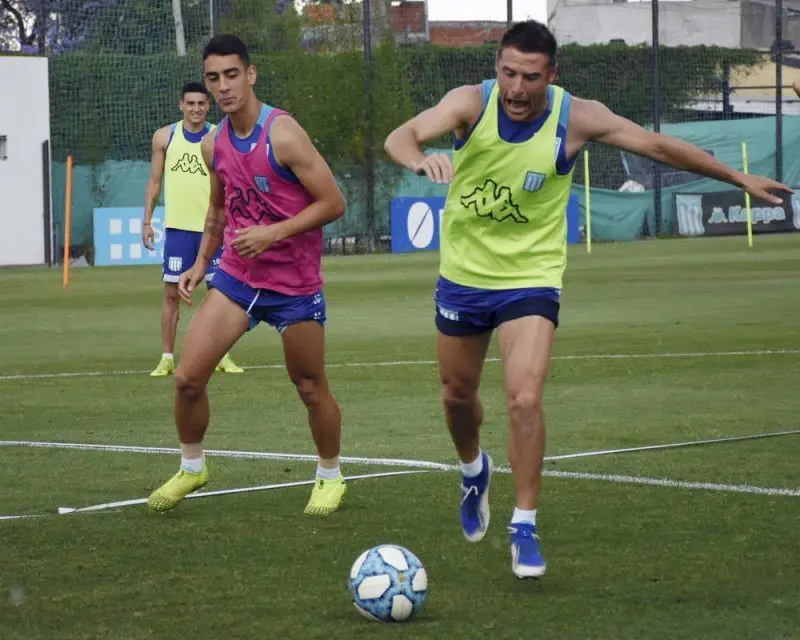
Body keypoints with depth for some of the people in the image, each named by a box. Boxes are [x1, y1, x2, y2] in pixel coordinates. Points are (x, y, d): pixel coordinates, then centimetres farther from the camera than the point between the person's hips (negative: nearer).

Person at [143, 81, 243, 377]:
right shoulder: (165, 137, 4)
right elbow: (154, 181, 10)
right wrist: (147, 221, 4)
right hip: (178, 227, 0)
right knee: (172, 292, 0)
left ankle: (223, 356, 12)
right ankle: (167, 358, 6)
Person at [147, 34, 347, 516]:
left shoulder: (283, 135, -18)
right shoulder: (214, 144, 3)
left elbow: (333, 203, -17)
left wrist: (272, 233, -23)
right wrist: (201, 263, 12)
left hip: (295, 284, -5)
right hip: (236, 276, 5)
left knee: (312, 389, 7)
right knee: (188, 377, -4)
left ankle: (331, 477, 29)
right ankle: (192, 467, 18)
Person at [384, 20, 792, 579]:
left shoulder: (577, 119, -17)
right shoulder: (471, 103, -19)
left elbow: (659, 147, -4)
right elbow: (401, 138, -35)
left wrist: (740, 178, 0)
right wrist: (421, 160, -60)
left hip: (532, 279, -2)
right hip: (463, 275, 2)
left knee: (525, 400, -18)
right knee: (458, 394, 17)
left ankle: (525, 527, -4)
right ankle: (475, 470, 50)